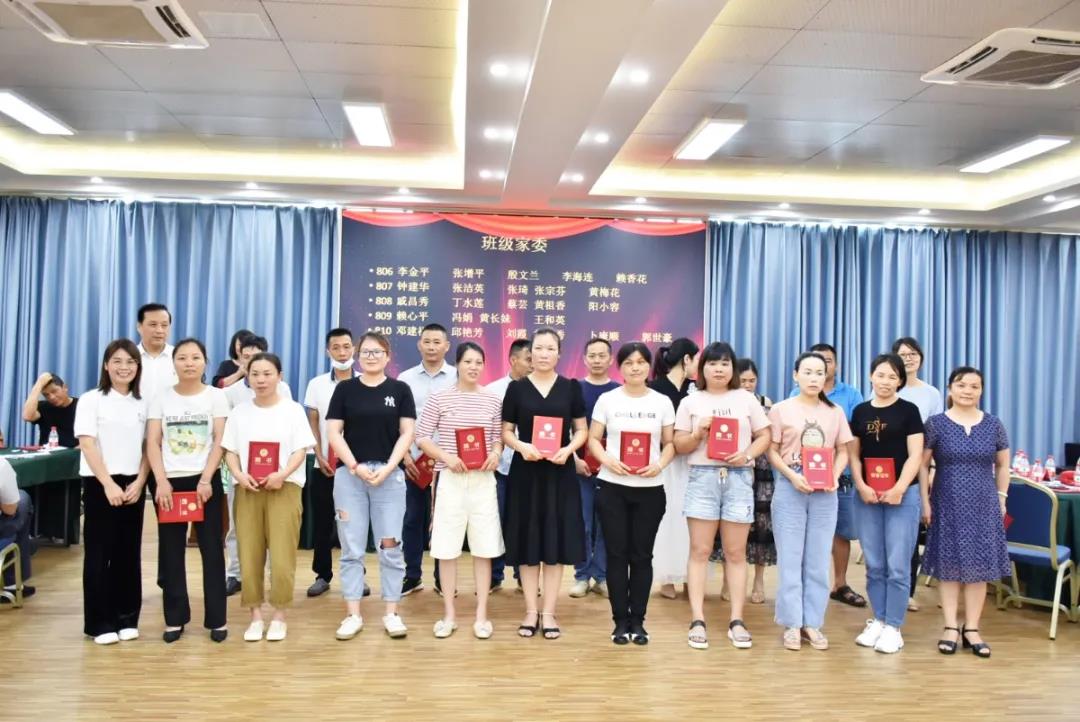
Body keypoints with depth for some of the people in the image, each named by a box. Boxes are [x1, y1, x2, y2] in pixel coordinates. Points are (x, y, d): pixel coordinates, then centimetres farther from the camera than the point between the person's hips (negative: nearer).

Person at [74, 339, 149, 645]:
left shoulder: (142, 403, 7)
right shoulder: (91, 400, -3)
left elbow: (148, 447, 7)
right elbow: (87, 444, -10)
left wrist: (139, 483, -6)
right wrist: (108, 484, -16)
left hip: (132, 485, 3)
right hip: (99, 484, -3)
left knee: (129, 553, 7)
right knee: (99, 553, 1)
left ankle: (127, 619, 16)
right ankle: (100, 623, 9)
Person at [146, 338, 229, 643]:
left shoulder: (216, 396, 3)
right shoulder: (161, 398, 7)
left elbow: (220, 442, -2)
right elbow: (153, 443, 1)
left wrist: (206, 479, -12)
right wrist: (161, 481, -11)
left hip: (205, 480, -1)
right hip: (170, 482, 2)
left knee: (211, 548, 0)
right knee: (171, 551, 5)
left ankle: (216, 619, 7)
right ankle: (175, 618, 16)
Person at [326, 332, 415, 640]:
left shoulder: (400, 389, 6)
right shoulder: (345, 388, 7)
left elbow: (407, 433, 1)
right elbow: (333, 432, 1)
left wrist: (387, 468, -11)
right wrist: (355, 467, -11)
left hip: (390, 474, 0)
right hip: (349, 474, 1)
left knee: (390, 547, 3)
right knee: (351, 548, 4)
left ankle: (392, 613, 13)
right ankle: (353, 614, 13)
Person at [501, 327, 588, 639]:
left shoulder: (570, 388, 4)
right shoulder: (516, 388, 2)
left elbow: (582, 430, 6)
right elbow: (506, 431, 4)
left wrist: (568, 449, -14)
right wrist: (520, 446, -16)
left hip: (559, 473, 0)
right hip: (525, 472, 0)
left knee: (556, 542, 3)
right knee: (527, 543, 4)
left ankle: (549, 613, 14)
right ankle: (531, 611, 16)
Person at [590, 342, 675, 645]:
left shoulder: (662, 402, 5)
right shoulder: (607, 399, 2)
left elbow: (670, 443, 7)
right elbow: (593, 439, 3)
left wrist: (659, 465, -13)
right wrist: (608, 460, -16)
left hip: (650, 489, 1)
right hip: (613, 487, -1)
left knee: (642, 555, 6)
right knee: (617, 553, 3)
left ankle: (638, 620, 17)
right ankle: (620, 620, 14)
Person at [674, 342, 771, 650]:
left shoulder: (746, 399, 10)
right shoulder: (690, 402, 8)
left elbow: (764, 436, 8)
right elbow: (679, 445, 6)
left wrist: (748, 454, -10)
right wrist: (698, 434, -12)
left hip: (738, 477, 1)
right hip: (703, 477, 0)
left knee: (736, 552, 5)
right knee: (700, 550, -1)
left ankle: (736, 621, 11)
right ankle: (697, 621, 3)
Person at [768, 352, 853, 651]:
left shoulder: (835, 412, 7)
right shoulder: (782, 409, 0)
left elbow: (843, 451, 9)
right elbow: (771, 451, -2)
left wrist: (835, 476, -9)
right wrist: (792, 476, -15)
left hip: (824, 491, 2)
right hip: (790, 488, -2)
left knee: (818, 560, 7)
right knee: (790, 559, 2)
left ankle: (812, 623, 17)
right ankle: (792, 624, 10)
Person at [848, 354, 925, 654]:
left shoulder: (909, 410, 1)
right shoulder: (860, 411, 9)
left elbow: (915, 455, -5)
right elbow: (854, 454, 9)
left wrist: (900, 488, -16)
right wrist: (860, 486, -5)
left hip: (902, 495, -3)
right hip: (867, 496, 3)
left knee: (897, 566, -2)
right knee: (874, 565, 8)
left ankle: (893, 627, 7)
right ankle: (878, 620, 20)